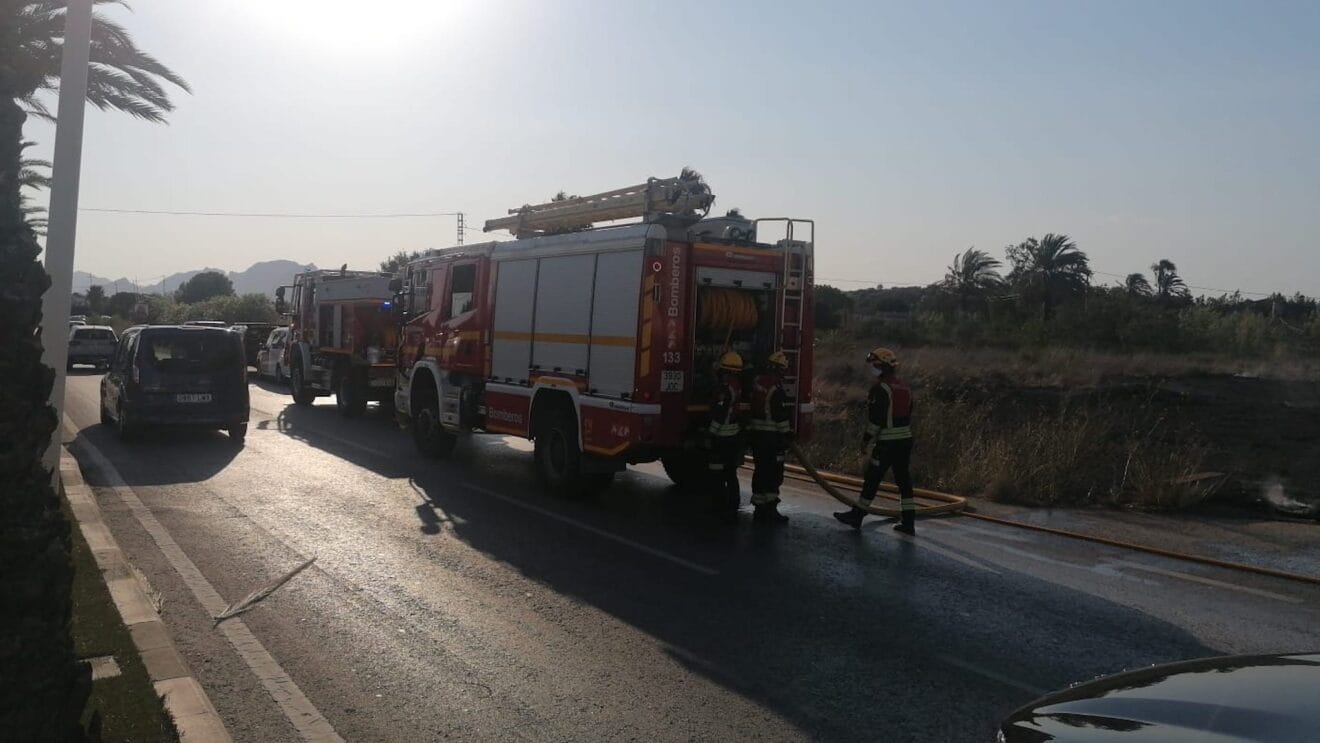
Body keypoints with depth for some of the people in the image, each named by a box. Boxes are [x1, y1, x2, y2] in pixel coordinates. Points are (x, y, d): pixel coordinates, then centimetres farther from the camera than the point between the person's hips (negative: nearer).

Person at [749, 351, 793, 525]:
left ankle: (760, 509, 17)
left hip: (756, 434, 8)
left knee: (760, 471, 12)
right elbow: (781, 417, -16)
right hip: (772, 436, -8)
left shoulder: (757, 382, 6)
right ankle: (770, 509, -1)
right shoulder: (777, 389, -18)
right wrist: (787, 435, -8)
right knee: (774, 473, -2)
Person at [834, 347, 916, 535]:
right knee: (904, 481, 9)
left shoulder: (880, 389, -15)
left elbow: (876, 419, -18)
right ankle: (908, 523, 10)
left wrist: (867, 439, -9)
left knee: (872, 480, 3)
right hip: (905, 440, 8)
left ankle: (857, 516, 13)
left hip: (886, 442, -8)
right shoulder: (904, 388, 12)